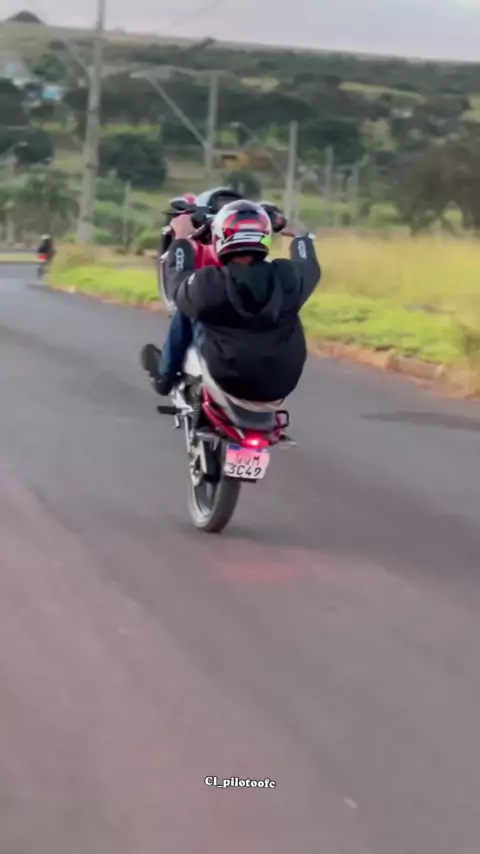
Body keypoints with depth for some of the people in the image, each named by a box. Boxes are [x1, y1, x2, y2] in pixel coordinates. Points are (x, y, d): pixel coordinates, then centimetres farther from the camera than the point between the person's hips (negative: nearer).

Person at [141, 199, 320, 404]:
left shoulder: (208, 283, -18)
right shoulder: (287, 276, -12)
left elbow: (179, 286, 6)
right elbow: (310, 266, 14)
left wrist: (181, 239, 20)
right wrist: (302, 236, 36)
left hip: (230, 382, -2)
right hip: (282, 385, 2)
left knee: (187, 308, 15)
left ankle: (165, 376, 33)